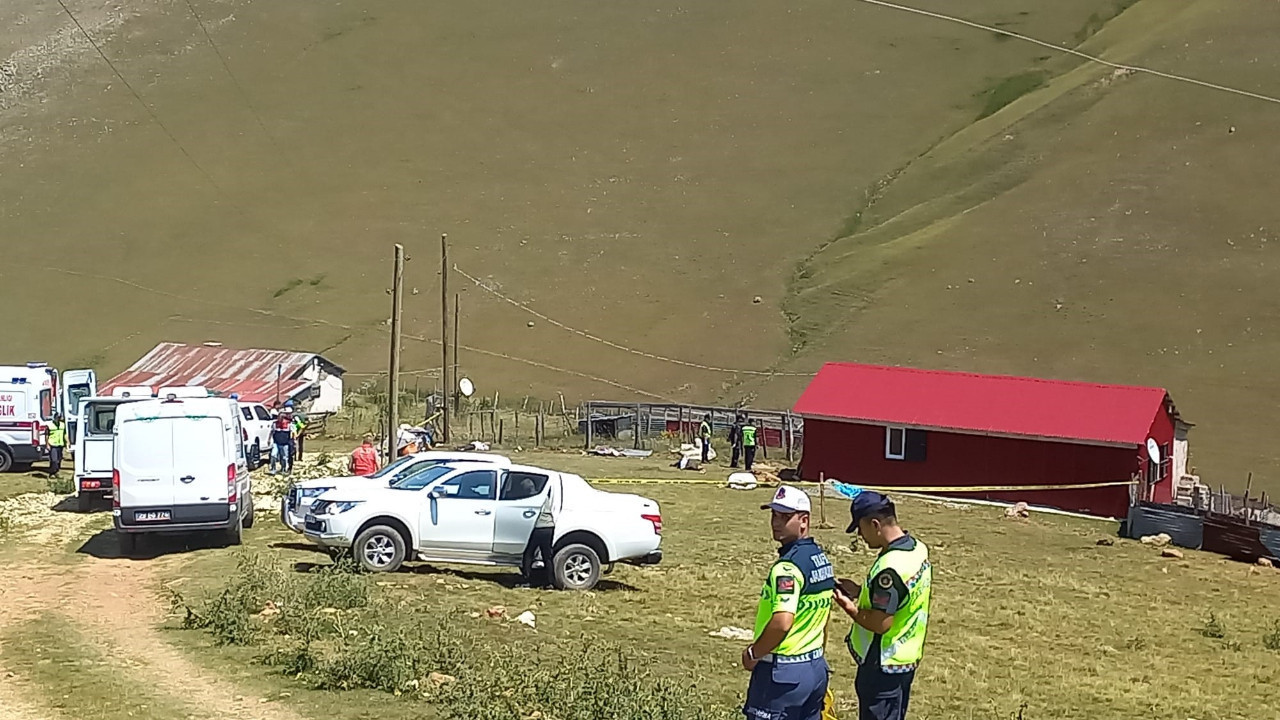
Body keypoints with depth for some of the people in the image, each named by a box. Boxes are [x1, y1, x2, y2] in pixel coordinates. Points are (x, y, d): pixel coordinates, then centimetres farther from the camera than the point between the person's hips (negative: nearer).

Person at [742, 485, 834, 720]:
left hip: (783, 673, -9)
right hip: (816, 667, 9)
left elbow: (781, 623, -31)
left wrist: (753, 653, -16)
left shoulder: (788, 566, -21)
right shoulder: (821, 558, 10)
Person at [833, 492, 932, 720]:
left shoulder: (890, 567, -27)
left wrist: (850, 607, -11)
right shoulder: (917, 549, 4)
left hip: (883, 666, -10)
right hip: (906, 659, 10)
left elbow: (881, 623, -25)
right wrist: (860, 592, 9)